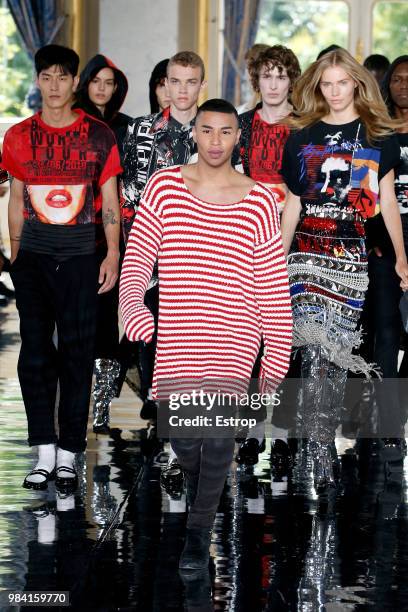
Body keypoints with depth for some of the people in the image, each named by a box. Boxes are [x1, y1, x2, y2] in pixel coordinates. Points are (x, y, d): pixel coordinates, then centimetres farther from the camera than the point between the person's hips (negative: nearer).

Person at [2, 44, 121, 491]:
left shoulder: (98, 136, 2)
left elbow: (109, 200, 5)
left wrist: (113, 255, -2)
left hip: (80, 256, -2)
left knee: (77, 354, -1)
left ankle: (68, 456, 4)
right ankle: (44, 453, 3)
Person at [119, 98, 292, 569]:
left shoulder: (258, 202, 1)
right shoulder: (164, 187, 2)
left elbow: (274, 286, 4)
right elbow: (137, 255, -3)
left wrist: (277, 355, 2)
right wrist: (131, 303, -24)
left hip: (233, 337, -1)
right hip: (176, 336, 1)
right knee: (182, 434, 3)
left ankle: (199, 531, -2)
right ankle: (199, 477, 39)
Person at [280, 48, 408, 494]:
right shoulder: (303, 137, 10)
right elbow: (292, 203, 13)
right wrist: (277, 258, 10)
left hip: (352, 256, 0)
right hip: (307, 253, 0)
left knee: (336, 351, -2)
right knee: (318, 351, -12)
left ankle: (319, 438, 9)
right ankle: (321, 456, -14)